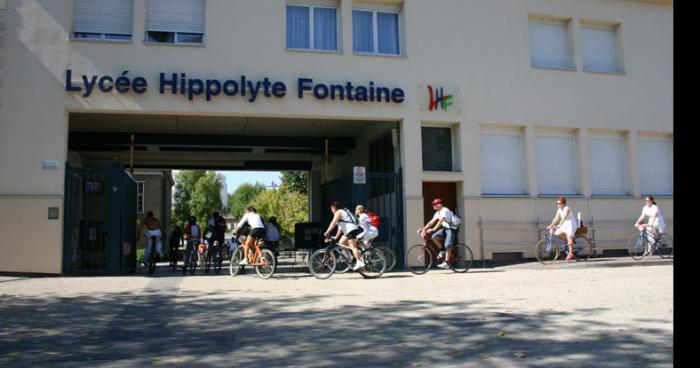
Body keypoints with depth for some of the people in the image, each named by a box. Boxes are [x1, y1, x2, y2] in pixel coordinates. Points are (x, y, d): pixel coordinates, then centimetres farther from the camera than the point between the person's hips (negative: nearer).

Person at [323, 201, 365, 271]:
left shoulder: (338, 212, -2)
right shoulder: (343, 212, 28)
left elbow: (333, 223, -15)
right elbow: (341, 227, 28)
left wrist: (327, 232, -16)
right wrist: (336, 237, 26)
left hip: (351, 230, -10)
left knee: (353, 246, -15)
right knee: (341, 242, 15)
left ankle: (359, 262, -22)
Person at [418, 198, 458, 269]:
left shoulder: (445, 211, -19)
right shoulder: (438, 213, 9)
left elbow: (440, 221, -28)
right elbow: (432, 222, 7)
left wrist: (433, 229, -33)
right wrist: (423, 229, -2)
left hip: (452, 229, -8)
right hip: (445, 228, 8)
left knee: (448, 245, -17)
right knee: (434, 236, -13)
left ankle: (446, 263, -14)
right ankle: (442, 250, 5)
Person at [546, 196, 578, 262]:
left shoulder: (567, 208, -17)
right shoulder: (559, 210, 5)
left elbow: (564, 217, -30)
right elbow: (556, 218, 0)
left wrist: (559, 225, -41)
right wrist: (551, 226, -11)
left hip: (571, 224, -8)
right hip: (565, 225, 8)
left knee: (569, 237, -17)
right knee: (556, 234, -6)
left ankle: (571, 254, -14)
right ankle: (566, 240, 14)